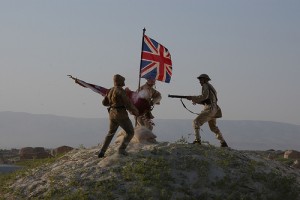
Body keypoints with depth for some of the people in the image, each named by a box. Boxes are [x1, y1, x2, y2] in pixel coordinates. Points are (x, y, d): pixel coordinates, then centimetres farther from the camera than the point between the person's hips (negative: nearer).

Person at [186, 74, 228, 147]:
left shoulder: (205, 86, -3)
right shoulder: (211, 87, 26)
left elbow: (204, 96, -20)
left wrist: (193, 98, -14)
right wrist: (196, 101, 15)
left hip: (209, 109, -10)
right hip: (214, 109, 10)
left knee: (196, 122, -11)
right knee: (213, 127, 23)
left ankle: (197, 140, -22)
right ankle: (223, 143, 23)